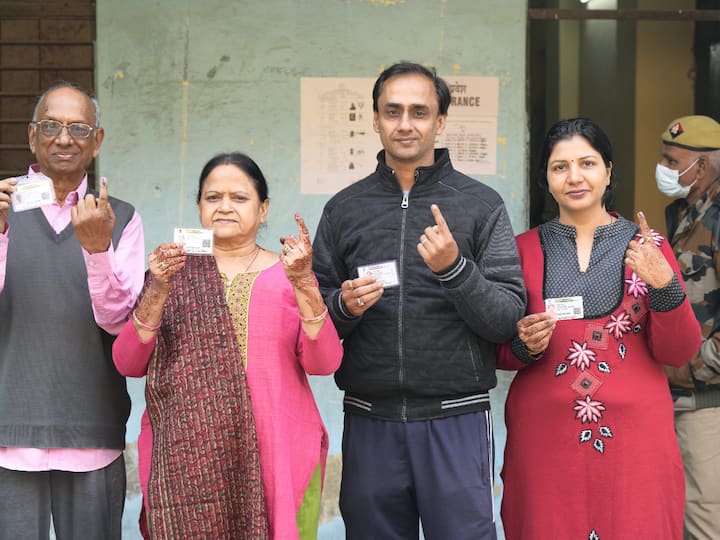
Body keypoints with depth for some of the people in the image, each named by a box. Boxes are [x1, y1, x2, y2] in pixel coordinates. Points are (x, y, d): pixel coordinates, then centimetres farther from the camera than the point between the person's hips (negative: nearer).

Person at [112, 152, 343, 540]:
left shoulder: (289, 274, 6)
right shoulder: (173, 272, 7)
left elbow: (324, 363, -6)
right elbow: (128, 363, -1)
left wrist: (303, 284, -18)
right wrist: (157, 292, -14)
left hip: (278, 458, 0)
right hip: (185, 460, 0)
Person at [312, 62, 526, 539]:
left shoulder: (481, 205, 1)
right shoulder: (344, 209, 8)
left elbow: (508, 319, -5)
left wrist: (454, 268, -20)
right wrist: (344, 307, -10)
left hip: (456, 419, -2)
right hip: (370, 423, 2)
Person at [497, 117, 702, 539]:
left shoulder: (646, 246, 3)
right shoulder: (525, 249, 4)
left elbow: (678, 354, -1)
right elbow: (499, 353, 9)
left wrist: (663, 284, -17)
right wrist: (524, 346, -13)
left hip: (634, 437, 0)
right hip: (545, 436, 0)